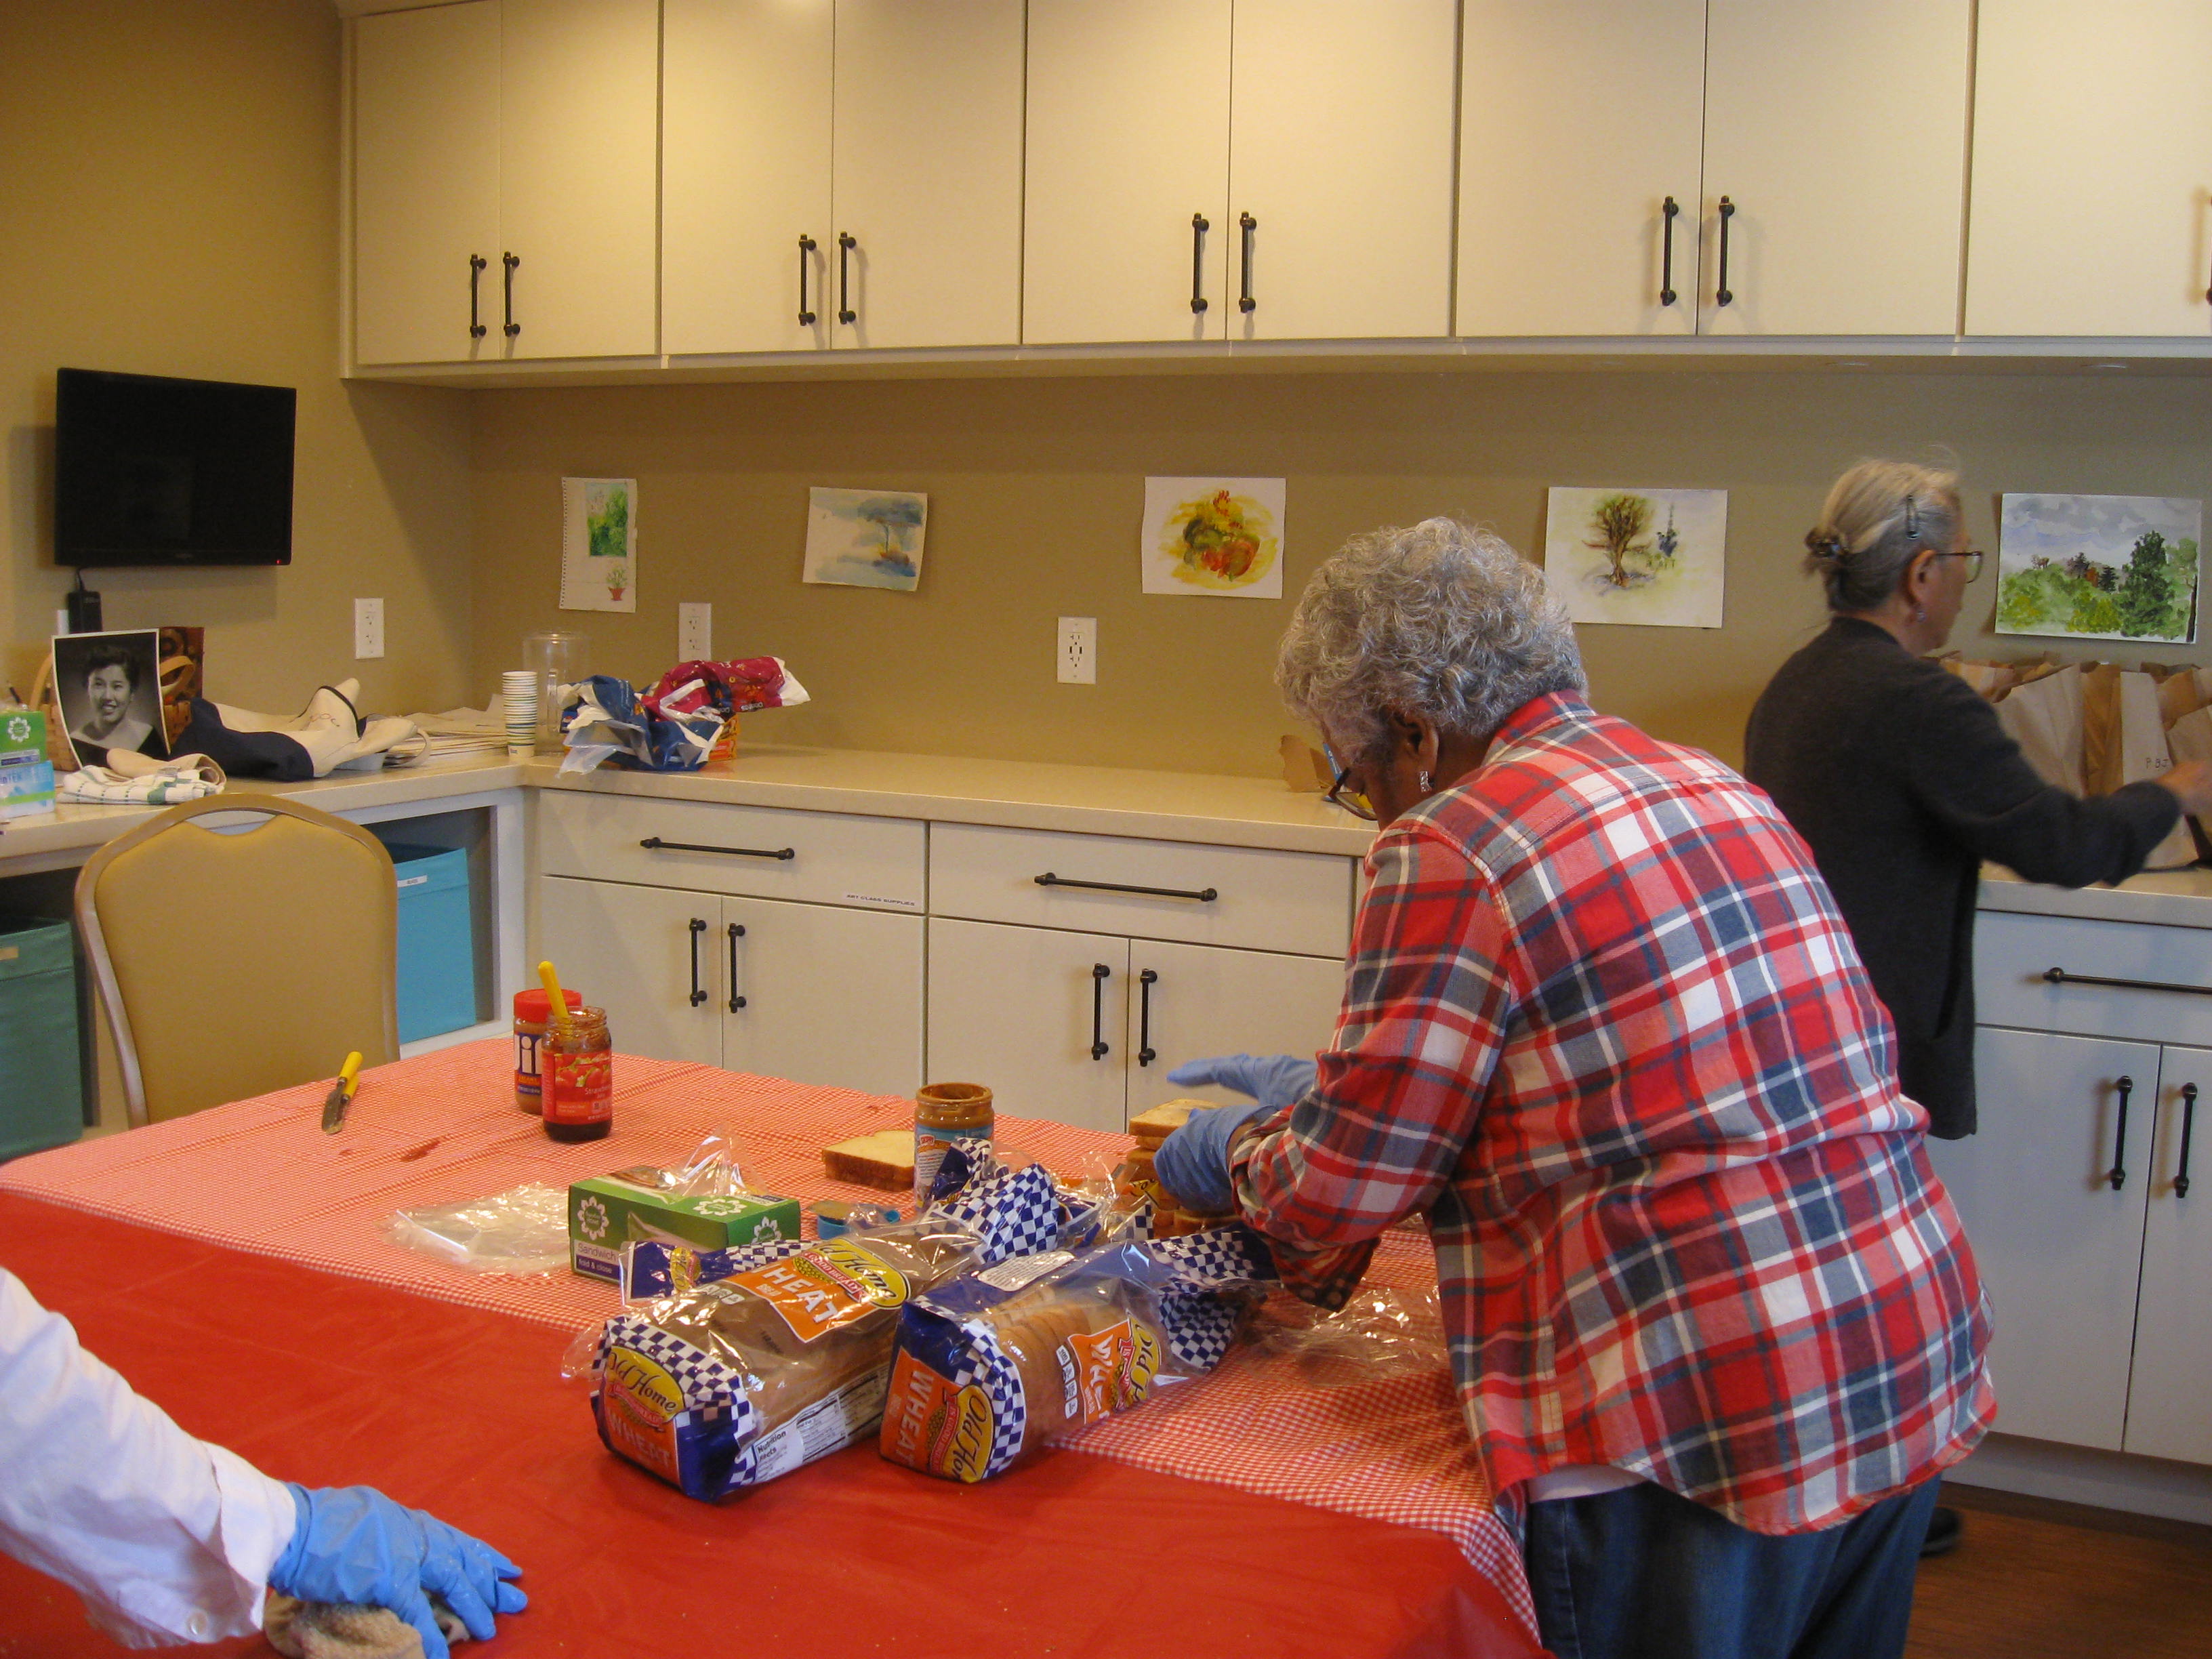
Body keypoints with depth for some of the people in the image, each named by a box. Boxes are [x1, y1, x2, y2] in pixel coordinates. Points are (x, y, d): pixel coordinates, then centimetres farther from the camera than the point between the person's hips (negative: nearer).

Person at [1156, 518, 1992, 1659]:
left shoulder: (1449, 850, -14)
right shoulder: (1709, 784, 11)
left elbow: (1345, 1186, -8)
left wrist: (1235, 1153, 14)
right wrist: (1312, 1087, 26)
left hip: (1703, 1427, -8)